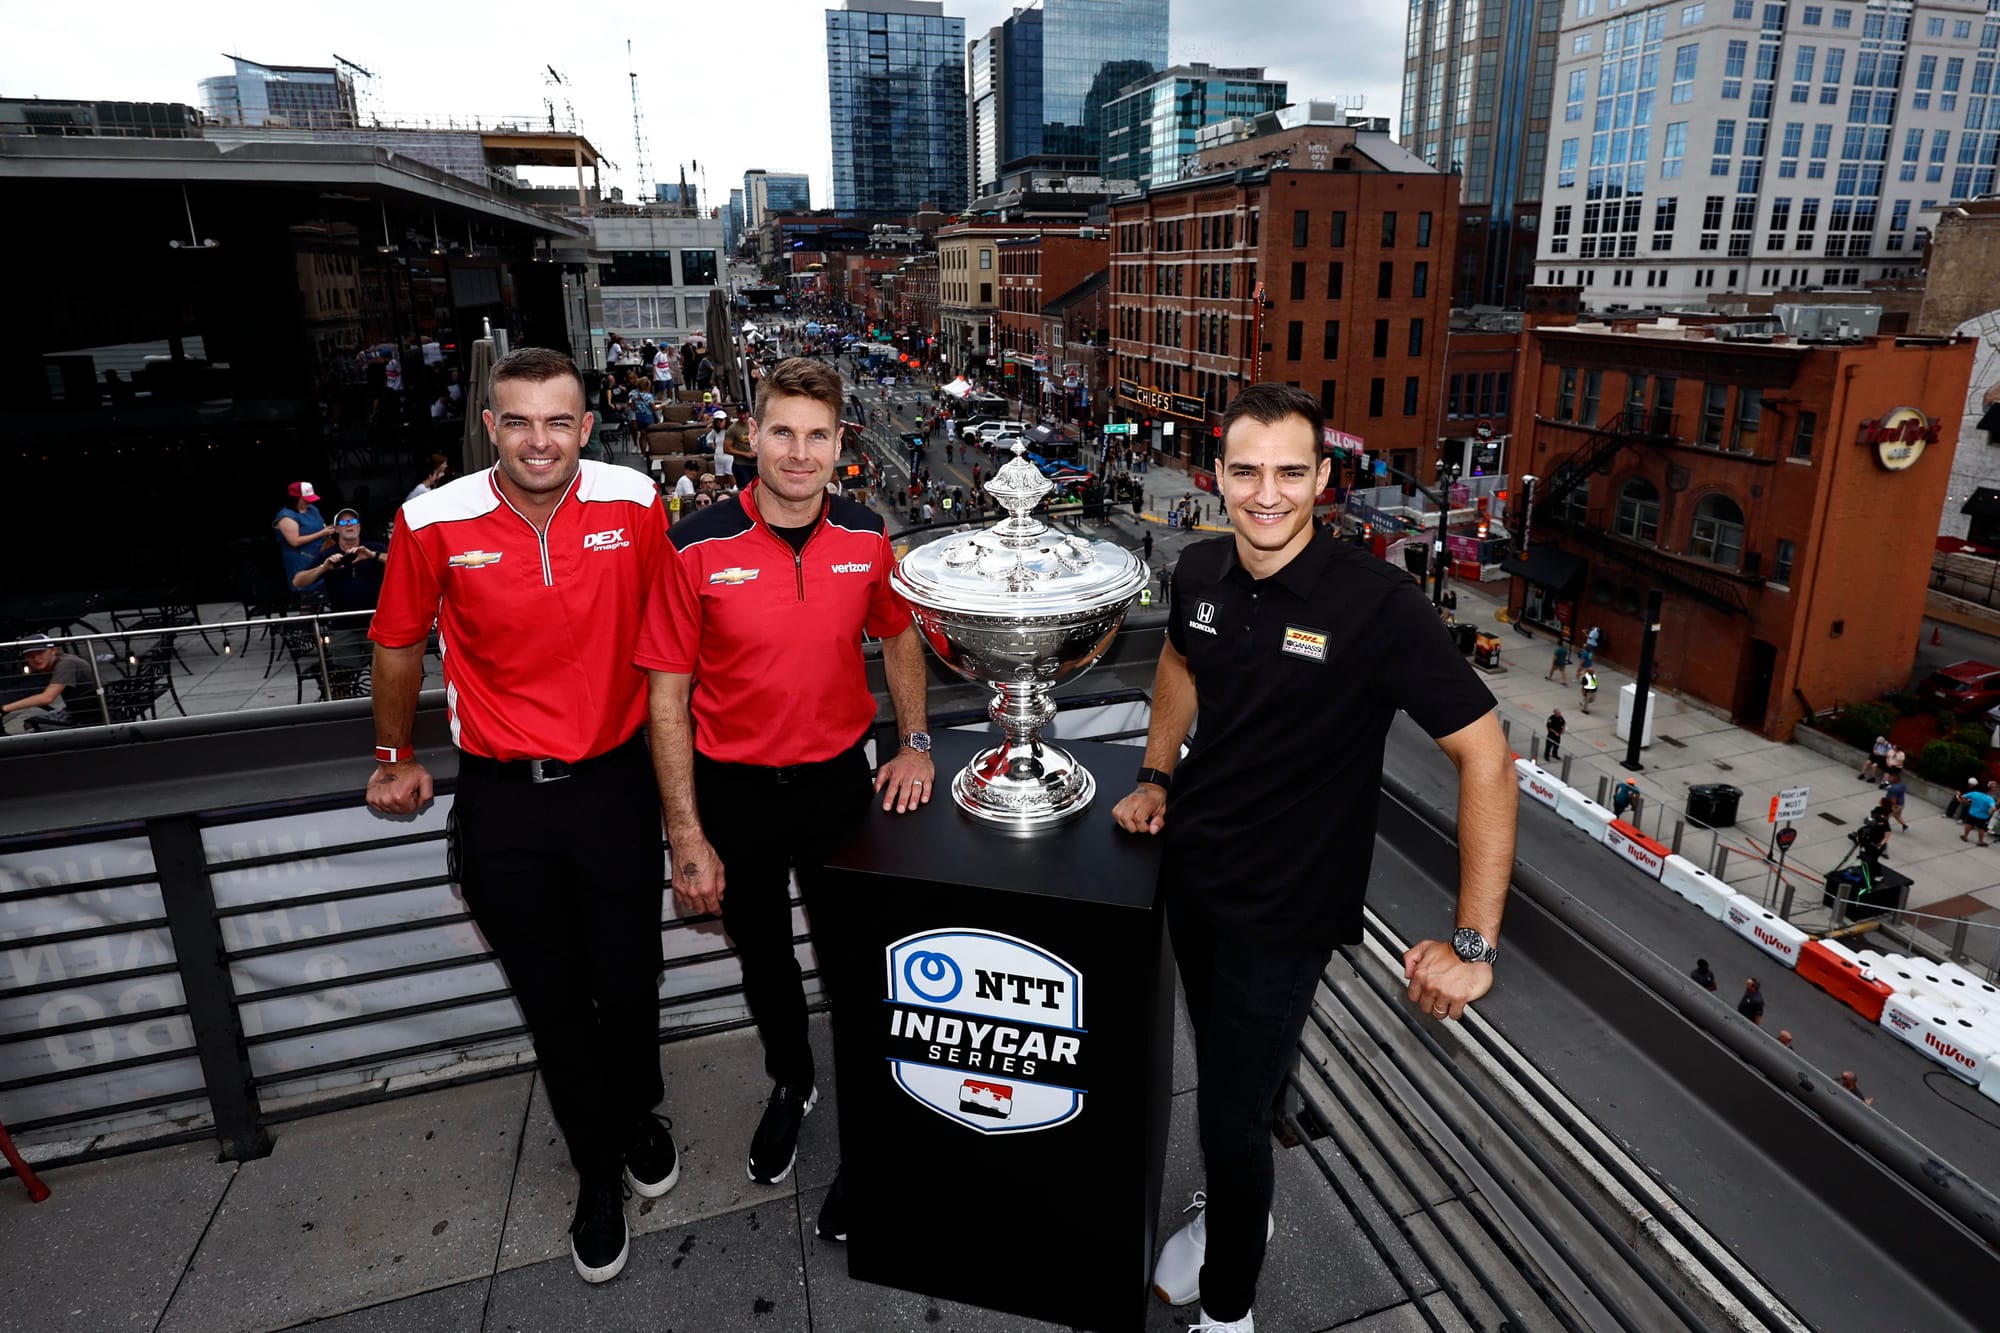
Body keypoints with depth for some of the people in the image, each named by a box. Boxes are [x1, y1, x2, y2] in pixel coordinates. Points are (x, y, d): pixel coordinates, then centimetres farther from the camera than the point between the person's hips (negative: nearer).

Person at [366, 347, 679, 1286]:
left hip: (612, 782, 0)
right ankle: (598, 1172, 36)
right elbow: (399, 644, 6)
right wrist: (395, 760, 16)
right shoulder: (435, 523, -10)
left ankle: (640, 1117, 45)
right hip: (499, 797, 0)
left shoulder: (634, 502, -9)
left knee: (630, 981, 14)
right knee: (552, 1000, 13)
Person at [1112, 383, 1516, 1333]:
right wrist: (1157, 776, 7)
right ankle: (1233, 1209, 54)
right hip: (1189, 865, 6)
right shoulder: (1200, 573, -6)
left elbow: (1485, 756, -21)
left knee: (1231, 1116, 3)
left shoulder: (1378, 606, -24)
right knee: (1221, 1065, 25)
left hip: (1284, 906, -5)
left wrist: (1474, 943, -24)